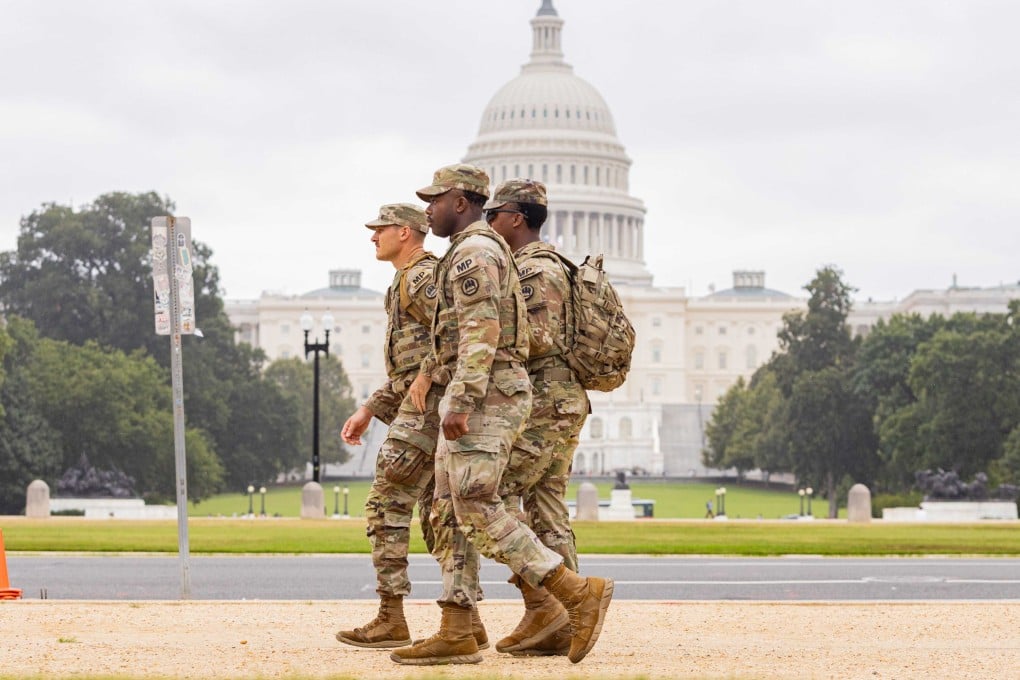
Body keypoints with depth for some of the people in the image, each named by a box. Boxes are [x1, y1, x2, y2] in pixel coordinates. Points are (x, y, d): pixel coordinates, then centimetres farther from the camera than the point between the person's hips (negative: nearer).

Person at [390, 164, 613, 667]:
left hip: (483, 396, -11)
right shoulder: (476, 255, 23)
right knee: (450, 512, 6)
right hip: (479, 400, 11)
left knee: (476, 508, -15)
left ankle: (579, 594, -16)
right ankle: (455, 635, 3)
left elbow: (481, 333, -21)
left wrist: (459, 402, -27)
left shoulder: (474, 252, -11)